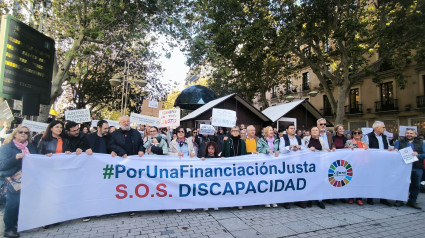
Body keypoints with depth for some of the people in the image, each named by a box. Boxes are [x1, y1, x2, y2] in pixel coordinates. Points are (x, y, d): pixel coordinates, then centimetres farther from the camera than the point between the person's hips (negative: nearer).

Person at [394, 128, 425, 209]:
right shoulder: (399, 142, 11)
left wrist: (418, 155, -17)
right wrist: (395, 151, -21)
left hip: (417, 168, 2)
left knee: (416, 185, 7)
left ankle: (412, 201, 21)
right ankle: (399, 200, 12)